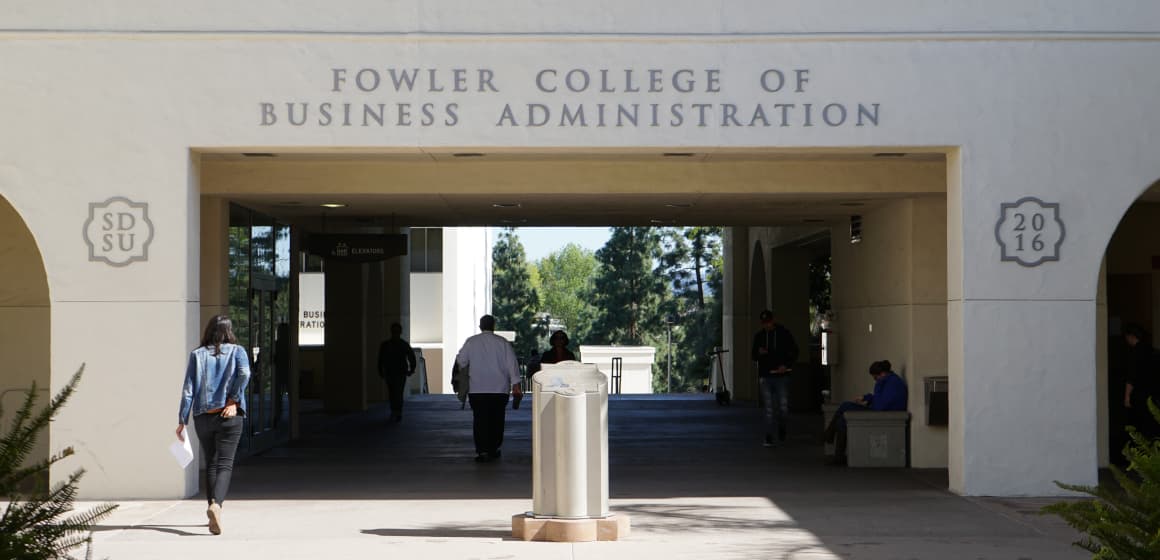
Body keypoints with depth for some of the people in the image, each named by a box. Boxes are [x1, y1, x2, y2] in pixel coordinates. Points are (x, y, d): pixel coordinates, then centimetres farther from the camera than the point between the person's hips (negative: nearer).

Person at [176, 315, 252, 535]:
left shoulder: (197, 355, 6)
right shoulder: (237, 351, 4)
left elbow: (188, 389, 1)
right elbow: (244, 374, -16)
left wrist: (182, 420, 2)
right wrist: (234, 401, -10)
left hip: (203, 416, 2)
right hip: (229, 416, -2)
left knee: (210, 464, 15)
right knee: (225, 464, -6)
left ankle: (212, 509, 17)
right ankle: (216, 504, -29)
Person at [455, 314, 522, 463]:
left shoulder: (471, 342, 2)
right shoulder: (503, 342, 2)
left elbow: (461, 361, 8)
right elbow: (512, 363, -3)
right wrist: (515, 384, -2)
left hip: (477, 389, 0)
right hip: (499, 389, 0)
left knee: (479, 420, -2)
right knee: (496, 420, 9)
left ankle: (482, 451, -11)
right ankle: (493, 449, 14)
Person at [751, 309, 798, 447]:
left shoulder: (784, 333, 1)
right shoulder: (759, 336, 8)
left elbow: (794, 352, 5)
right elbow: (754, 356, 14)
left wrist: (786, 365, -9)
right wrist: (759, 353, -9)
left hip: (781, 375, -1)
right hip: (765, 376, 2)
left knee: (783, 407, -4)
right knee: (769, 408, -1)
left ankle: (781, 426, 27)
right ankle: (769, 437, 2)